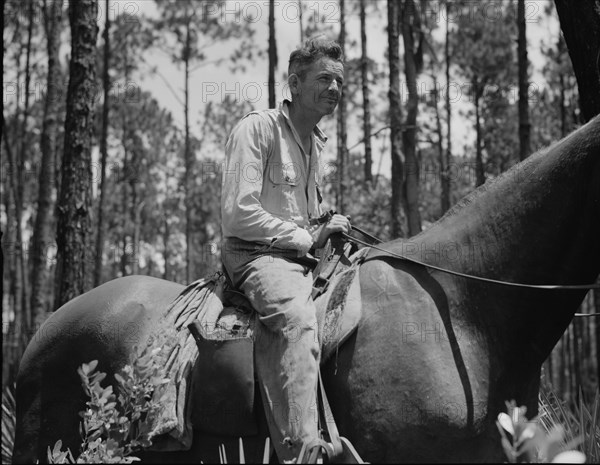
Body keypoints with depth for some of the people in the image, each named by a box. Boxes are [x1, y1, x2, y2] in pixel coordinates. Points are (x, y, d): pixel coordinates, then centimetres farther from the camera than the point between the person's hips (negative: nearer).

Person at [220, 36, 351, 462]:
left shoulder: (316, 142, 20)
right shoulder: (257, 129, -6)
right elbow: (237, 214, -16)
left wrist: (329, 232, 11)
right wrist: (307, 238, -12)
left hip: (303, 256, 9)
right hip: (256, 254, -9)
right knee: (297, 315, -38)